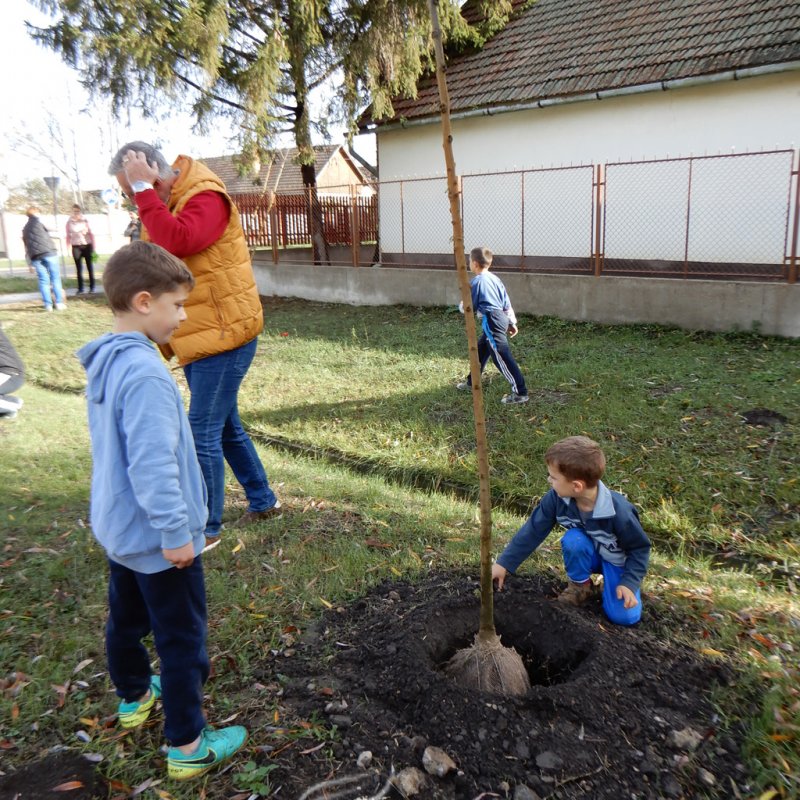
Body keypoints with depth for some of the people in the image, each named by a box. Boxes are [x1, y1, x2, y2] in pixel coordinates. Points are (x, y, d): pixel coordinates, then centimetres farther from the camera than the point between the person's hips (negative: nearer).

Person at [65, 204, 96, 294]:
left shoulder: (85, 220, 2)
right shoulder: (69, 222, 4)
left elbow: (91, 233, 3)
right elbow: (68, 236, 8)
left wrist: (93, 246, -3)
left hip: (87, 245, -1)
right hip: (76, 247, 1)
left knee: (90, 266, 3)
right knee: (78, 268, 1)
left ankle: (92, 286, 11)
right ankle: (80, 288, 4)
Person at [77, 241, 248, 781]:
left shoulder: (105, 359, 2)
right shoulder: (145, 374, -29)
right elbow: (153, 466, -29)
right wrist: (175, 532, -20)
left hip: (120, 528, 10)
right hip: (157, 538, -10)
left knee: (127, 618, 26)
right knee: (183, 640, 5)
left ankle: (134, 697, 49)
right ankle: (188, 747, 20)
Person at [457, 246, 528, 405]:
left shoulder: (476, 282, -7)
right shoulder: (495, 279, 16)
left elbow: (469, 307, -4)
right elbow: (507, 303, 17)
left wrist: (461, 306, 18)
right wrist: (512, 322, 21)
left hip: (491, 321, -10)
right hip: (501, 319, 10)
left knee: (502, 357, -10)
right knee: (481, 350, 24)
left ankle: (520, 392, -13)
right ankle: (472, 381, 40)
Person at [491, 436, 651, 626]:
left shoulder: (618, 511, -35)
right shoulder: (556, 498, -26)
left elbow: (640, 547, -18)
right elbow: (533, 530, -17)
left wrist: (630, 583, -25)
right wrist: (504, 563, -16)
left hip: (617, 559, -3)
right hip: (588, 553, 3)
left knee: (624, 616, -18)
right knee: (573, 539, -32)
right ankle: (580, 584, -4)